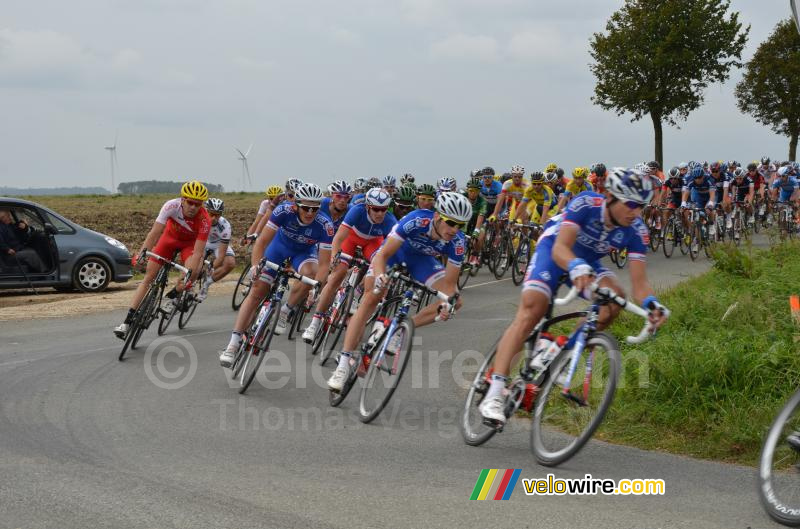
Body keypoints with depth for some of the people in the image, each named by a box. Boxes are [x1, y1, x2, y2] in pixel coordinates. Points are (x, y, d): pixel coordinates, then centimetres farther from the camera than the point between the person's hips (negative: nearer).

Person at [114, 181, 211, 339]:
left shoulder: (204, 220, -34)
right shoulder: (172, 206, -32)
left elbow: (198, 252, -35)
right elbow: (154, 233, -34)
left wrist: (188, 276, -46)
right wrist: (141, 254, -44)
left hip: (190, 242, -1)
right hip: (170, 237, 1)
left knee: (193, 271, -32)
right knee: (148, 277, -7)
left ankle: (173, 295, -1)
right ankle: (128, 321, -5)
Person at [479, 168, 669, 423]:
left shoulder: (636, 230, -22)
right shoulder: (586, 204, -32)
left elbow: (639, 281, -25)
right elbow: (561, 248, -42)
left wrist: (651, 303, -46)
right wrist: (576, 267, -63)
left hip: (588, 261, 4)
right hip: (554, 250, -4)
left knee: (615, 297, -25)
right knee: (532, 311, -23)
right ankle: (494, 394, -30)